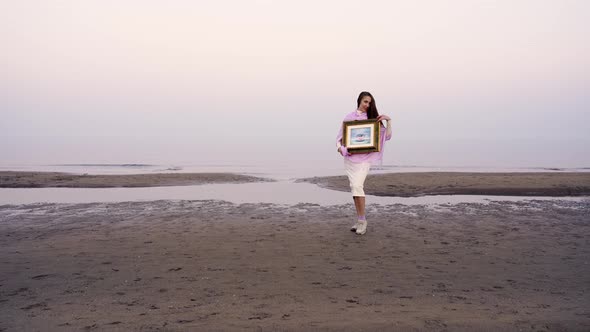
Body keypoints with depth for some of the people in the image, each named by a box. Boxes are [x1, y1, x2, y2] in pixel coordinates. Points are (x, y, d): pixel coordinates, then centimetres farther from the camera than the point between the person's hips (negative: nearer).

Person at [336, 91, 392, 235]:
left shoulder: (373, 118, 5)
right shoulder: (348, 117, 10)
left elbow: (387, 136, 4)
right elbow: (340, 136, 11)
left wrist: (388, 121, -8)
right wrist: (339, 146, -8)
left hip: (364, 158, -3)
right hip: (349, 157, 3)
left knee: (357, 186, -19)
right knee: (354, 187, 6)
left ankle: (362, 220, -10)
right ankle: (359, 220, 16)